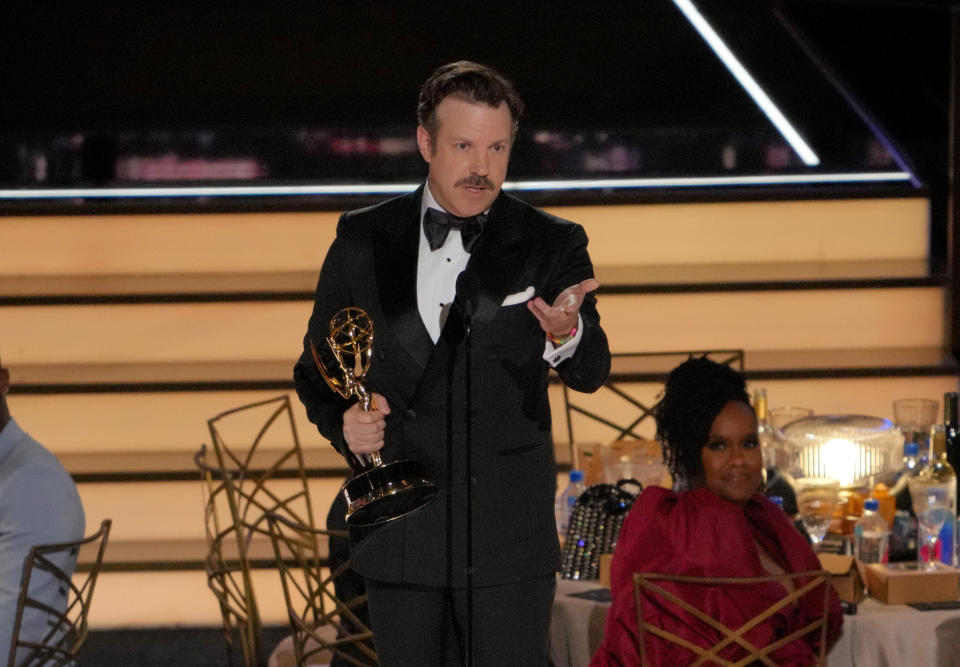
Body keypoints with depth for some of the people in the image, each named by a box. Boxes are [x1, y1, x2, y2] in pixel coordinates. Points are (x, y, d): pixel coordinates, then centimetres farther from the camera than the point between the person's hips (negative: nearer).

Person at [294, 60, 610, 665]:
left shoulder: (551, 245, 1)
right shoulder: (363, 240, 6)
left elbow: (590, 373, -12)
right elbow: (316, 365, 15)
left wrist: (567, 333, -36)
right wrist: (342, 421, -7)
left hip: (509, 541, -2)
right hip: (400, 537, 2)